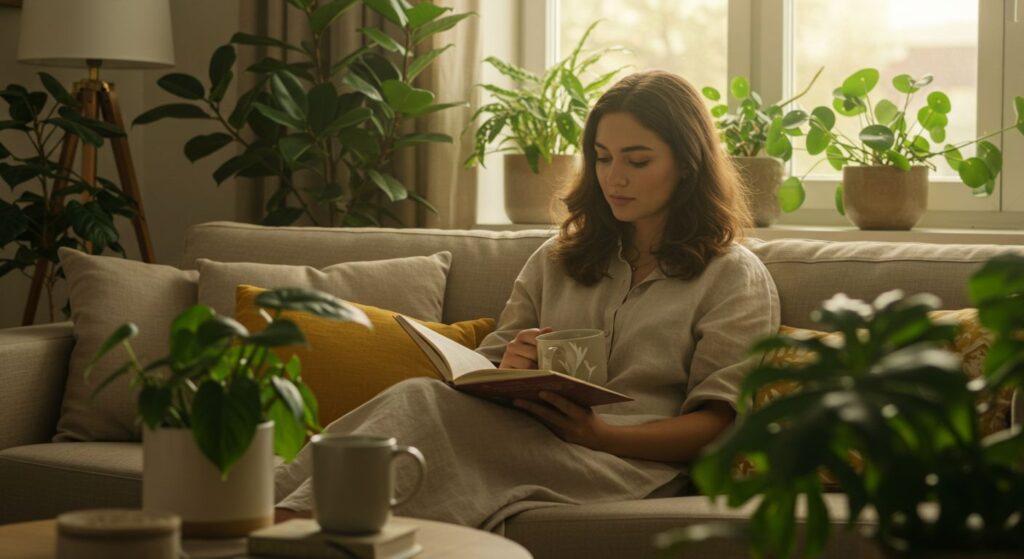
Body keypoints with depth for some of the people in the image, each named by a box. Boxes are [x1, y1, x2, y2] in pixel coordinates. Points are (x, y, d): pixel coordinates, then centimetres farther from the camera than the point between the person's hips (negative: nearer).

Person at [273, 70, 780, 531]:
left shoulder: (735, 277, 10)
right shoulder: (558, 259, 27)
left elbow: (719, 425, -1)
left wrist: (600, 433, -17)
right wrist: (509, 367, -5)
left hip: (624, 461, -5)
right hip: (524, 433, 5)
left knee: (422, 402, -31)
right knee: (418, 397, -31)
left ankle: (295, 517, -46)